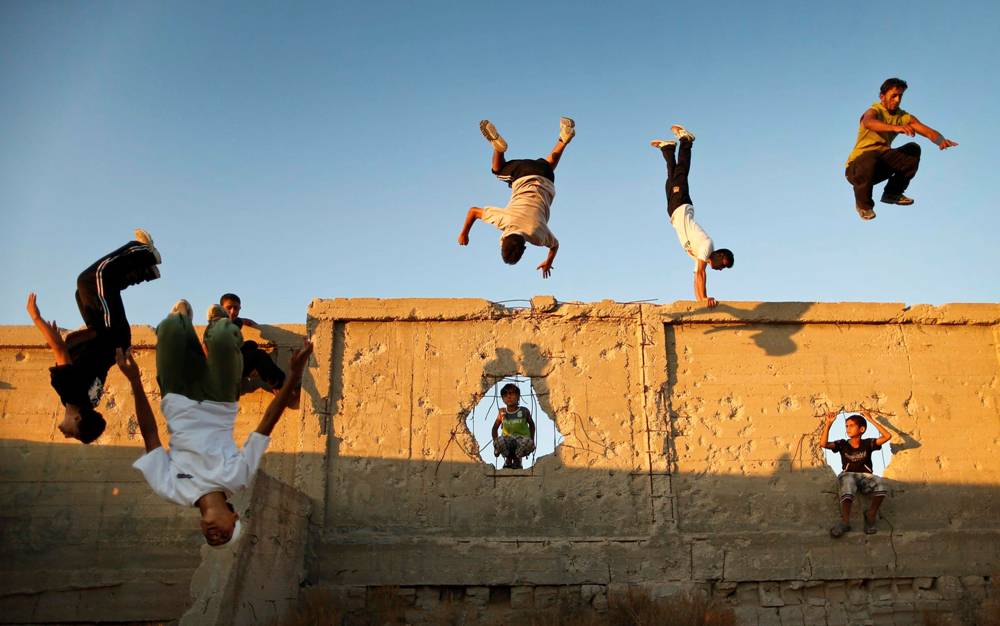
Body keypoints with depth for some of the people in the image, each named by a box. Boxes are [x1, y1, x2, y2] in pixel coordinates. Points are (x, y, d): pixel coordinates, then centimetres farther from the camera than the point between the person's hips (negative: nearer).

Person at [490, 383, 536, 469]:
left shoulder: (524, 411, -5)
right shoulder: (502, 412, -3)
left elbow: (531, 425, 12)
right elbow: (495, 428, 7)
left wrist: (532, 441, 4)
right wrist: (495, 443, -7)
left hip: (522, 440, 0)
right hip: (507, 442, 0)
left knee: (528, 442, -36)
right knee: (500, 441, -35)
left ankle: (517, 458, 0)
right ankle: (508, 458, 1)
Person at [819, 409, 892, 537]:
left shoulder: (868, 443, 10)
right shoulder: (842, 444, 11)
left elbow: (887, 436, -4)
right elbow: (824, 444, -5)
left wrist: (871, 420, -6)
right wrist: (828, 424, -11)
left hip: (866, 477, 0)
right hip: (848, 475, 0)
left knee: (879, 482, -36)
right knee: (848, 481, -39)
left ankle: (870, 517, -17)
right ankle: (845, 521, -42)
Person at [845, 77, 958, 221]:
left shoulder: (903, 117, 2)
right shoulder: (874, 111, -15)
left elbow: (927, 130, -11)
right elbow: (869, 123, -42)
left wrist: (941, 141, -34)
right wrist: (896, 128, -59)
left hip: (882, 163, 6)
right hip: (856, 167, -5)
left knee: (913, 150, -11)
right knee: (870, 159, -39)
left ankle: (892, 194, 8)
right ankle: (863, 204, -11)